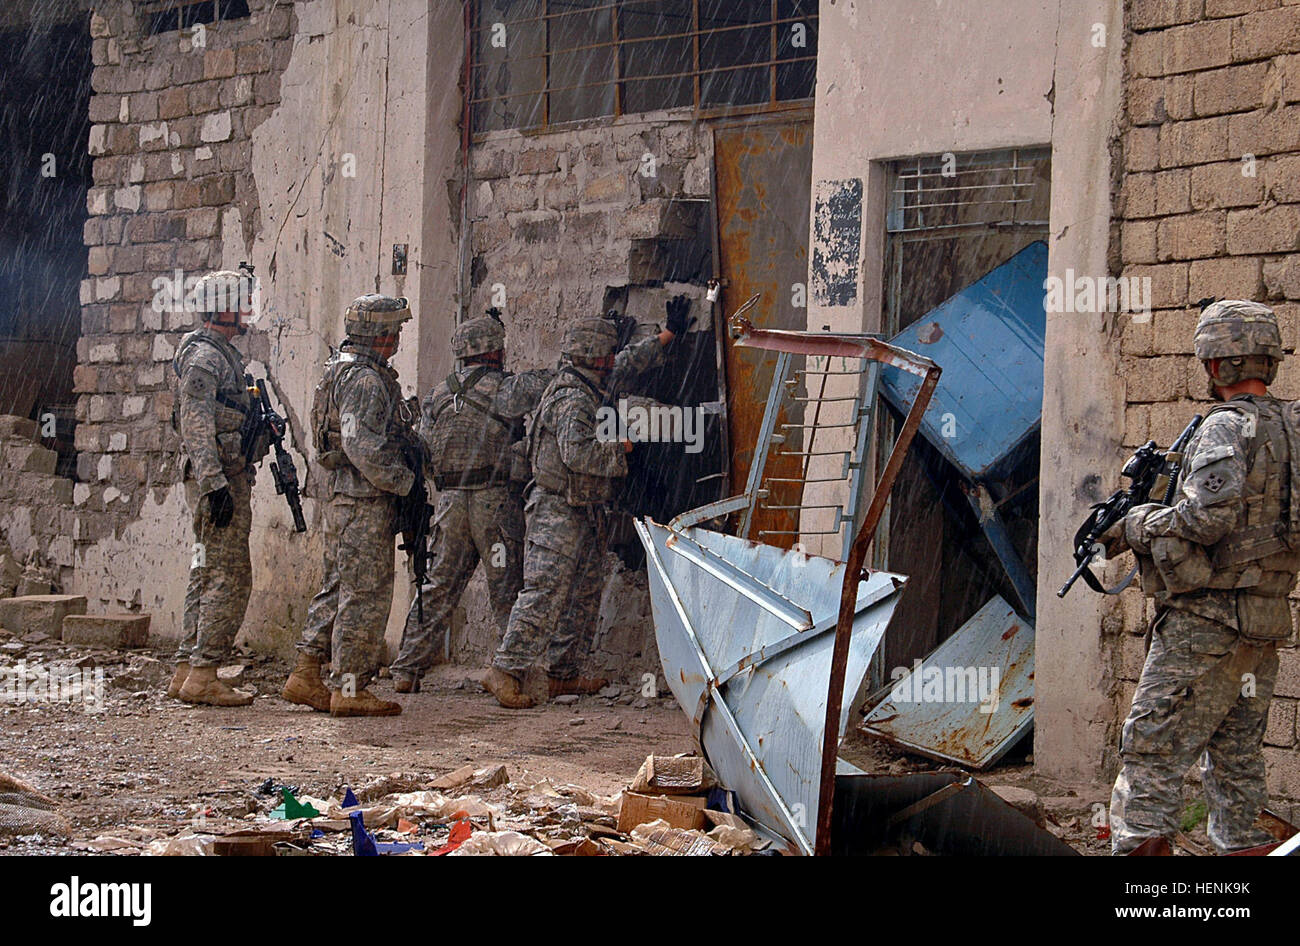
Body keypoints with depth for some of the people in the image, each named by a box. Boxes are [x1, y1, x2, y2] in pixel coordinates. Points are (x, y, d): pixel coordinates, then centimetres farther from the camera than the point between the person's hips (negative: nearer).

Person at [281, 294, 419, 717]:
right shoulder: (365, 381, -16)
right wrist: (403, 480, -16)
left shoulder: (341, 372, 17)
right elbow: (361, 445, -26)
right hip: (366, 501, -10)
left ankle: (305, 675, 16)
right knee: (365, 594, -6)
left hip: (342, 494, 10)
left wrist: (402, 472, 20)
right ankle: (349, 689, -3)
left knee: (339, 589, 15)